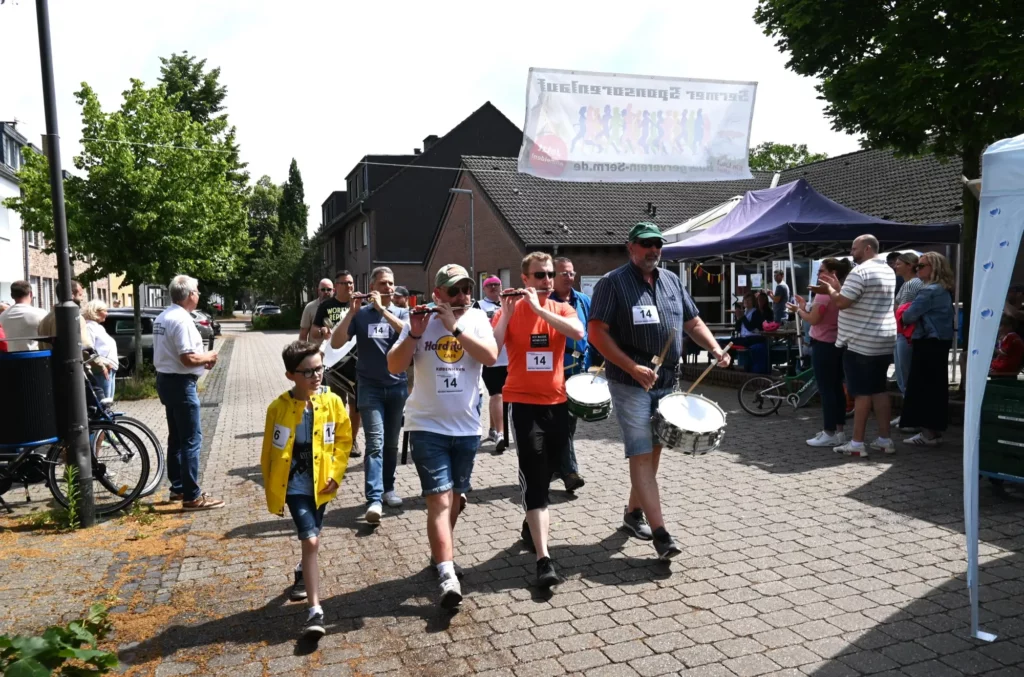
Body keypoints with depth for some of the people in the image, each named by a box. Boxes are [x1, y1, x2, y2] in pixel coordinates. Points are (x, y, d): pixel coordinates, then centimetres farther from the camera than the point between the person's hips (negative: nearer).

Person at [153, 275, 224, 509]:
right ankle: (192, 496, -3)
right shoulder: (181, 319, -20)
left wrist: (202, 362, 10)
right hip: (180, 383, -10)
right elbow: (188, 358, -25)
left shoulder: (162, 317, 11)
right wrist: (209, 357, -6)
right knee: (192, 440, -6)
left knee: (176, 437, 17)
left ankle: (178, 487, 27)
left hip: (166, 380, 10)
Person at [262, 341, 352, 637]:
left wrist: (335, 473, -4)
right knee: (311, 541, -12)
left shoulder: (332, 401, -7)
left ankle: (303, 573, 51)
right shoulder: (278, 408, -11)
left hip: (321, 483, 3)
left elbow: (344, 438, 4)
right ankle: (315, 611, -6)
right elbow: (268, 450, 0)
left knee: (310, 540, 19)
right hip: (294, 484, -3)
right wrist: (269, 486, 5)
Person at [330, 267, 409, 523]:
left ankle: (388, 488, 26)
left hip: (397, 386, 2)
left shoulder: (401, 313, 5)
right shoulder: (360, 315, 2)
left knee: (391, 442, 11)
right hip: (369, 387, -2)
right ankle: (374, 500, -15)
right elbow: (335, 343, -8)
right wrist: (352, 311, -15)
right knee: (375, 442, -12)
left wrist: (382, 309, -21)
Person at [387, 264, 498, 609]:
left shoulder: (477, 318, 1)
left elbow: (490, 356, -16)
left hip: (467, 426, 3)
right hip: (427, 426, -3)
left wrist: (454, 327, -20)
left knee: (454, 496, 17)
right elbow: (394, 367, -7)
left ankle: (440, 553, 39)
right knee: (439, 499, -11)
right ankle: (448, 575, -13)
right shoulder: (421, 321, -3)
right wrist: (414, 334, -20)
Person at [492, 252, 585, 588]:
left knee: (545, 475, 18)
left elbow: (578, 333, -18)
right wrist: (506, 314, -23)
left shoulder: (562, 309, 4)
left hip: (557, 402, 4)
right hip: (524, 402, -4)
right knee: (534, 478, -9)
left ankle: (530, 524, 43)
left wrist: (538, 308, -22)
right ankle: (544, 560, -11)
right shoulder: (510, 310, -3)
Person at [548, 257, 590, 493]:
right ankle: (569, 471, -8)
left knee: (570, 418, 13)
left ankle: (558, 465, 29)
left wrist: (590, 364, 7)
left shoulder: (584, 301, 10)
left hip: (579, 368, 5)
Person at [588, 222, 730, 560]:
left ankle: (634, 512, 32)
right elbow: (597, 332, -13)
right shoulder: (612, 282, -7)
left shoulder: (672, 281, 12)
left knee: (654, 450, 15)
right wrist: (633, 368, -20)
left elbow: (693, 321, 18)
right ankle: (660, 533, -10)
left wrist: (715, 348, -1)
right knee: (641, 454, -9)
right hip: (630, 383, -7)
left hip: (667, 381, 7)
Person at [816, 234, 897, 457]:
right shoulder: (888, 271, 15)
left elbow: (841, 302, -20)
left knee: (862, 392, -5)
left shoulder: (860, 271, -16)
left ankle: (857, 443, 0)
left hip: (861, 342, -9)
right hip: (884, 341, 9)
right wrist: (837, 286, 17)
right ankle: (885, 439, 17)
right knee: (879, 389, 13)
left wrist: (829, 289, -1)